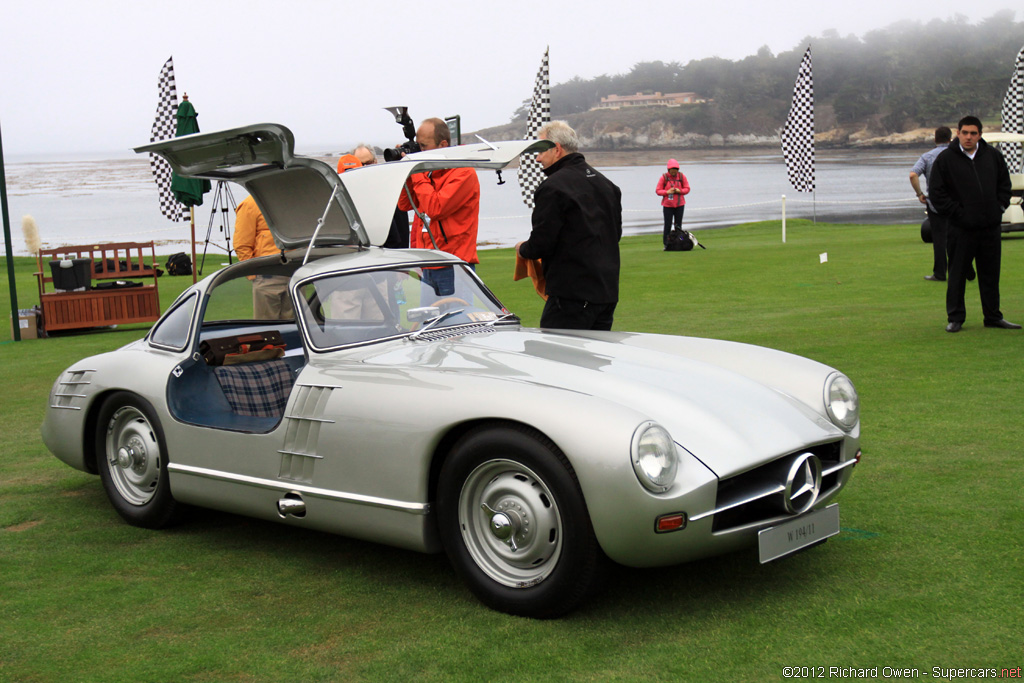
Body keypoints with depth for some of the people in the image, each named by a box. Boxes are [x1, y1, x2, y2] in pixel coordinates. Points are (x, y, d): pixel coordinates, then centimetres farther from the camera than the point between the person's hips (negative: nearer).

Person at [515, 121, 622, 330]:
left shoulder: (553, 187, -13)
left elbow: (541, 244, -14)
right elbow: (616, 233, 21)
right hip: (609, 290, 9)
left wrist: (522, 249, 6)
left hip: (572, 294, -9)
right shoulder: (606, 183, 15)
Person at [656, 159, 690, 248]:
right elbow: (658, 190, -2)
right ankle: (665, 243, 3)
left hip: (679, 205, 2)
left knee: (678, 225, 6)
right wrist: (667, 192, -19)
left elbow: (687, 189, 6)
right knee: (668, 225, -6)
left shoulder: (682, 177, 2)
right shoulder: (664, 177, -4)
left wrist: (679, 191, -14)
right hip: (667, 205, -2)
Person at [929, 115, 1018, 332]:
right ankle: (955, 318, 10)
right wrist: (956, 212, -9)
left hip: (991, 227, 4)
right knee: (957, 274, 1)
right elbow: (936, 192, -4)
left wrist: (1000, 207, 7)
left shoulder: (993, 155, 8)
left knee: (991, 273, 11)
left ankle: (993, 316, 21)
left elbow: (1004, 183, 20)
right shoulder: (945, 159, -3)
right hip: (961, 228, -4)